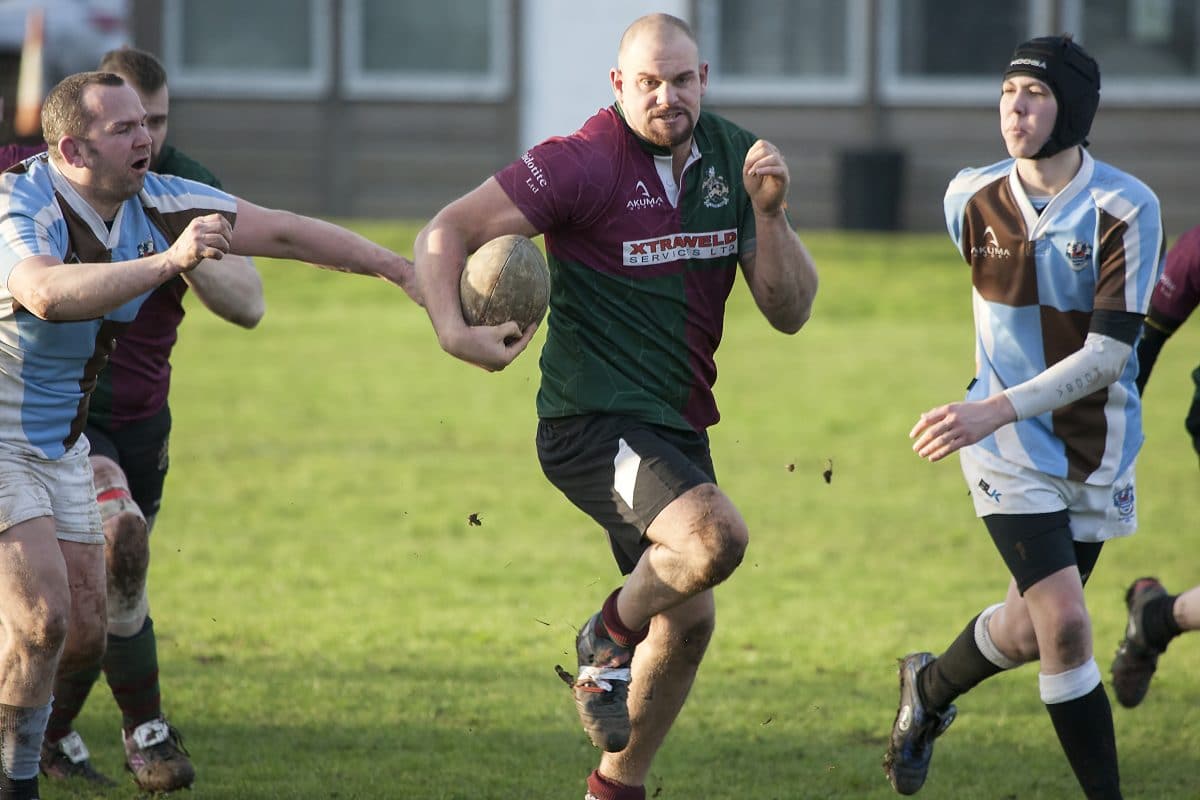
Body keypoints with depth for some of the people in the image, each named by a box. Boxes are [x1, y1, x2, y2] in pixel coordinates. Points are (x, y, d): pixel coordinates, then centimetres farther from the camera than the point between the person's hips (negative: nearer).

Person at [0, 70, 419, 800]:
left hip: (61, 443, 8)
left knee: (83, 637, 6)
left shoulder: (156, 203, -4)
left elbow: (282, 231, 2)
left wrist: (404, 270, 0)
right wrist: (169, 261, -54)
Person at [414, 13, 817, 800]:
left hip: (677, 427, 8)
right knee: (716, 535, -31)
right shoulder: (584, 163, -14)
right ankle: (610, 638, -1)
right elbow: (447, 232, -14)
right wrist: (454, 329, -31)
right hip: (593, 418, -8)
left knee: (688, 622, 14)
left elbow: (790, 310, 2)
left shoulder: (732, 157, 4)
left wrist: (769, 211, -14)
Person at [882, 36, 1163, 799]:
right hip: (1010, 450, -1)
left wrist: (998, 410, -32)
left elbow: (1107, 357, -22)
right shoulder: (971, 199, -8)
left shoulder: (1128, 208, -17)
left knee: (1030, 628, 13)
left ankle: (930, 689, 44)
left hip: (1097, 451, 1)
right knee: (1064, 621, -16)